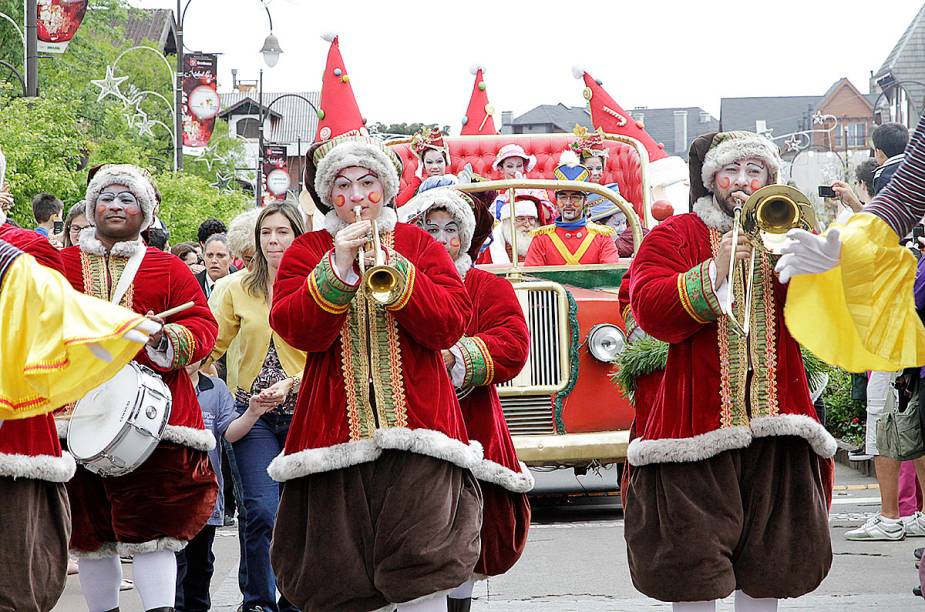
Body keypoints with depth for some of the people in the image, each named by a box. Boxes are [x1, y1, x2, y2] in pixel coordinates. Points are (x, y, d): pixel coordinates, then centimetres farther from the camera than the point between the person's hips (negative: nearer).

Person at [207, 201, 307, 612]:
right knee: (262, 511, -10)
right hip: (254, 411, 1)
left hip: (303, 410, -1)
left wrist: (291, 384, -20)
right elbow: (214, 345, 11)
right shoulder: (240, 289, 7)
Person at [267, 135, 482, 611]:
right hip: (335, 425, 1)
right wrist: (337, 268, -16)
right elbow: (295, 329, -4)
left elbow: (450, 325, -1)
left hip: (414, 423, -1)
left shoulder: (418, 244, 12)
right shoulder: (307, 250, 12)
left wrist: (393, 269, -12)